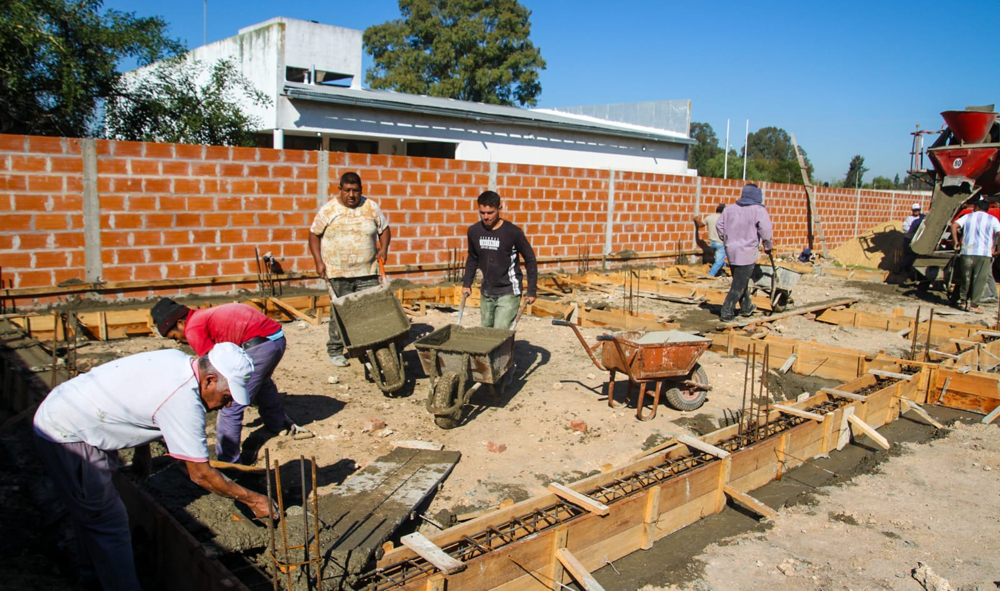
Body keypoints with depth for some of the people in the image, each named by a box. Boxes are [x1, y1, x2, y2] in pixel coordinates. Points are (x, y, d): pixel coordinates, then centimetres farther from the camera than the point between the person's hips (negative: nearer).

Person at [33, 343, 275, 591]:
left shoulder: (177, 359, -6)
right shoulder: (184, 401, -30)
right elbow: (200, 474, -22)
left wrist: (142, 453, 20)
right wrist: (252, 499, -13)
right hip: (66, 434, -10)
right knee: (109, 523, -3)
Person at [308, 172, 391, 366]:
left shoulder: (371, 207, 4)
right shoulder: (329, 210, 0)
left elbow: (385, 229, 15)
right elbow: (314, 234, 6)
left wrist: (384, 248, -3)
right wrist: (318, 261, -2)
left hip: (367, 272, 2)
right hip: (338, 273, -1)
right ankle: (335, 351, 17)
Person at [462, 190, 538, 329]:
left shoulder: (512, 232, -14)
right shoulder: (474, 231, -2)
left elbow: (530, 259, -4)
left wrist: (531, 290, -5)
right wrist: (467, 283, 13)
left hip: (508, 293, -5)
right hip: (486, 292, 5)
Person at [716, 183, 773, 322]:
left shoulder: (730, 209, 9)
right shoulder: (758, 210, -8)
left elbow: (719, 226, 12)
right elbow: (765, 230, -15)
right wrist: (768, 246, -1)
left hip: (731, 250, 7)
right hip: (747, 253, -7)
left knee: (740, 281, 21)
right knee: (739, 285, -1)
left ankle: (746, 307, 36)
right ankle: (727, 313, -2)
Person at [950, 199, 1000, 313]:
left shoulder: (968, 217, 9)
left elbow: (954, 225, -5)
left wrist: (956, 242, -1)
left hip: (967, 252, 2)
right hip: (984, 253, -2)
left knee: (966, 278, 15)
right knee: (980, 280, 0)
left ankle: (963, 298, 24)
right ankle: (973, 304, -2)